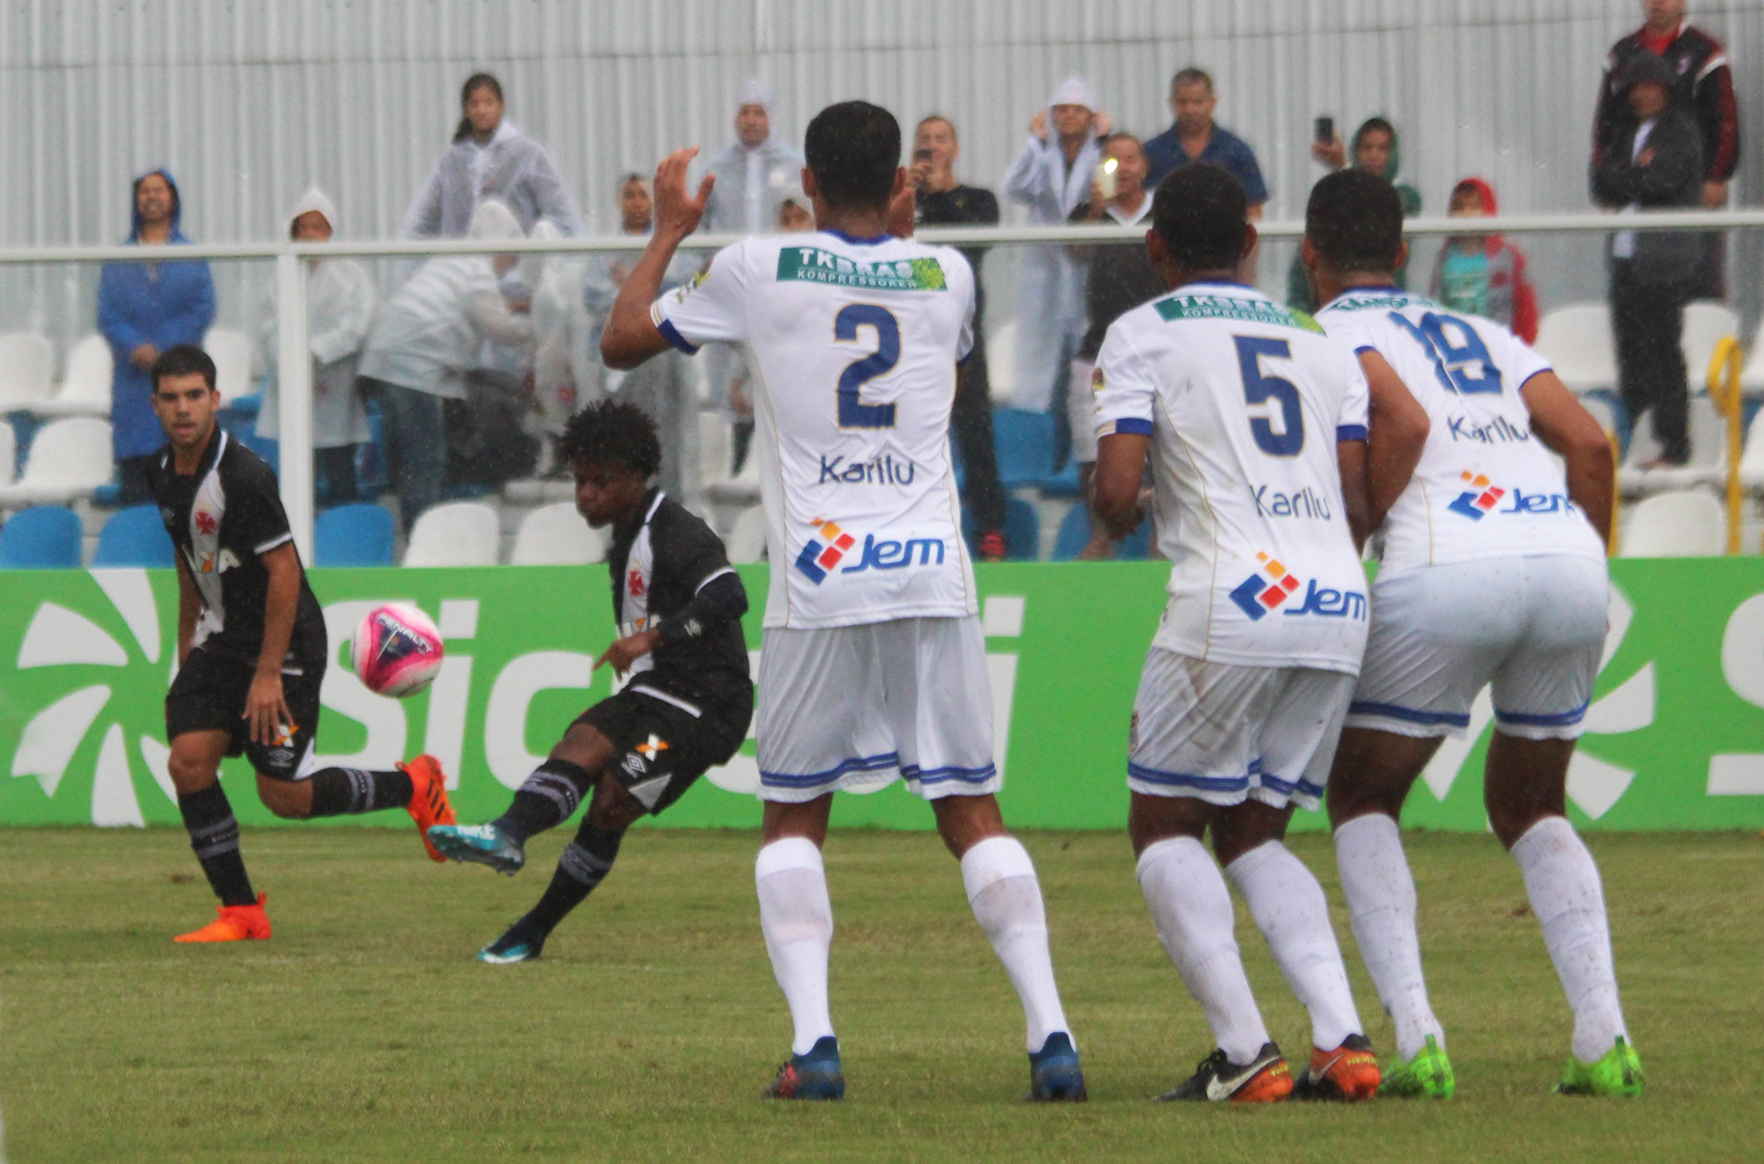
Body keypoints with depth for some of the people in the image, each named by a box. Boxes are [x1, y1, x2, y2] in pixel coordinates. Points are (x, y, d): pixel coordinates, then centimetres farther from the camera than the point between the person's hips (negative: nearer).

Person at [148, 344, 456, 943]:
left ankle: (413, 786, 19)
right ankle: (240, 911, 1)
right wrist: (186, 657, 21)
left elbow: (284, 571, -21)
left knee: (283, 795, -5)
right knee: (188, 759, -9)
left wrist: (268, 673, -21)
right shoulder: (164, 476, 5)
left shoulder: (242, 476, -22)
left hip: (286, 646, -8)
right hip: (221, 642, 8)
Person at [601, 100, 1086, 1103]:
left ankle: (814, 1039, -6)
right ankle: (1051, 1032, -7)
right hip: (933, 571, 2)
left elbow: (622, 342, 13)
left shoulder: (760, 269, 1)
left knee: (794, 820, 11)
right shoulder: (947, 275, 8)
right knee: (973, 812, 6)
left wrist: (670, 230, 26)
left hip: (819, 584, -2)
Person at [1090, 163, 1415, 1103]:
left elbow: (1116, 494, -6)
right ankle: (1342, 1038, -1)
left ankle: (1244, 1053, -6)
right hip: (1340, 605, 5)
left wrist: (1119, 520, 17)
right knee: (1253, 835, 19)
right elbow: (1357, 508, 14)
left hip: (1231, 603, -5)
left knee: (1164, 826, 10)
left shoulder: (1143, 336, 4)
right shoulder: (1321, 344, 20)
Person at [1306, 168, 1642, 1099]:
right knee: (1531, 807, 23)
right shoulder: (1485, 336, 29)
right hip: (1568, 558, 5)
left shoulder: (1329, 333, 12)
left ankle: (1416, 1038, -3)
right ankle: (1605, 1039, 6)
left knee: (1363, 801, 13)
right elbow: (1590, 444, 16)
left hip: (1448, 568, -5)